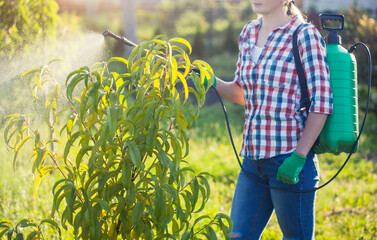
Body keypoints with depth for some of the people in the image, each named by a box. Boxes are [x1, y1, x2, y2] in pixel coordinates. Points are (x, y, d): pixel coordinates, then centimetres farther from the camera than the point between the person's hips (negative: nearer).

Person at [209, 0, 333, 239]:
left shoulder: (304, 35, -8)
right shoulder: (249, 33, 12)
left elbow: (321, 103, -11)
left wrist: (298, 157, -18)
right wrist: (213, 83, 2)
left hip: (289, 161, -6)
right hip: (254, 158, 7)